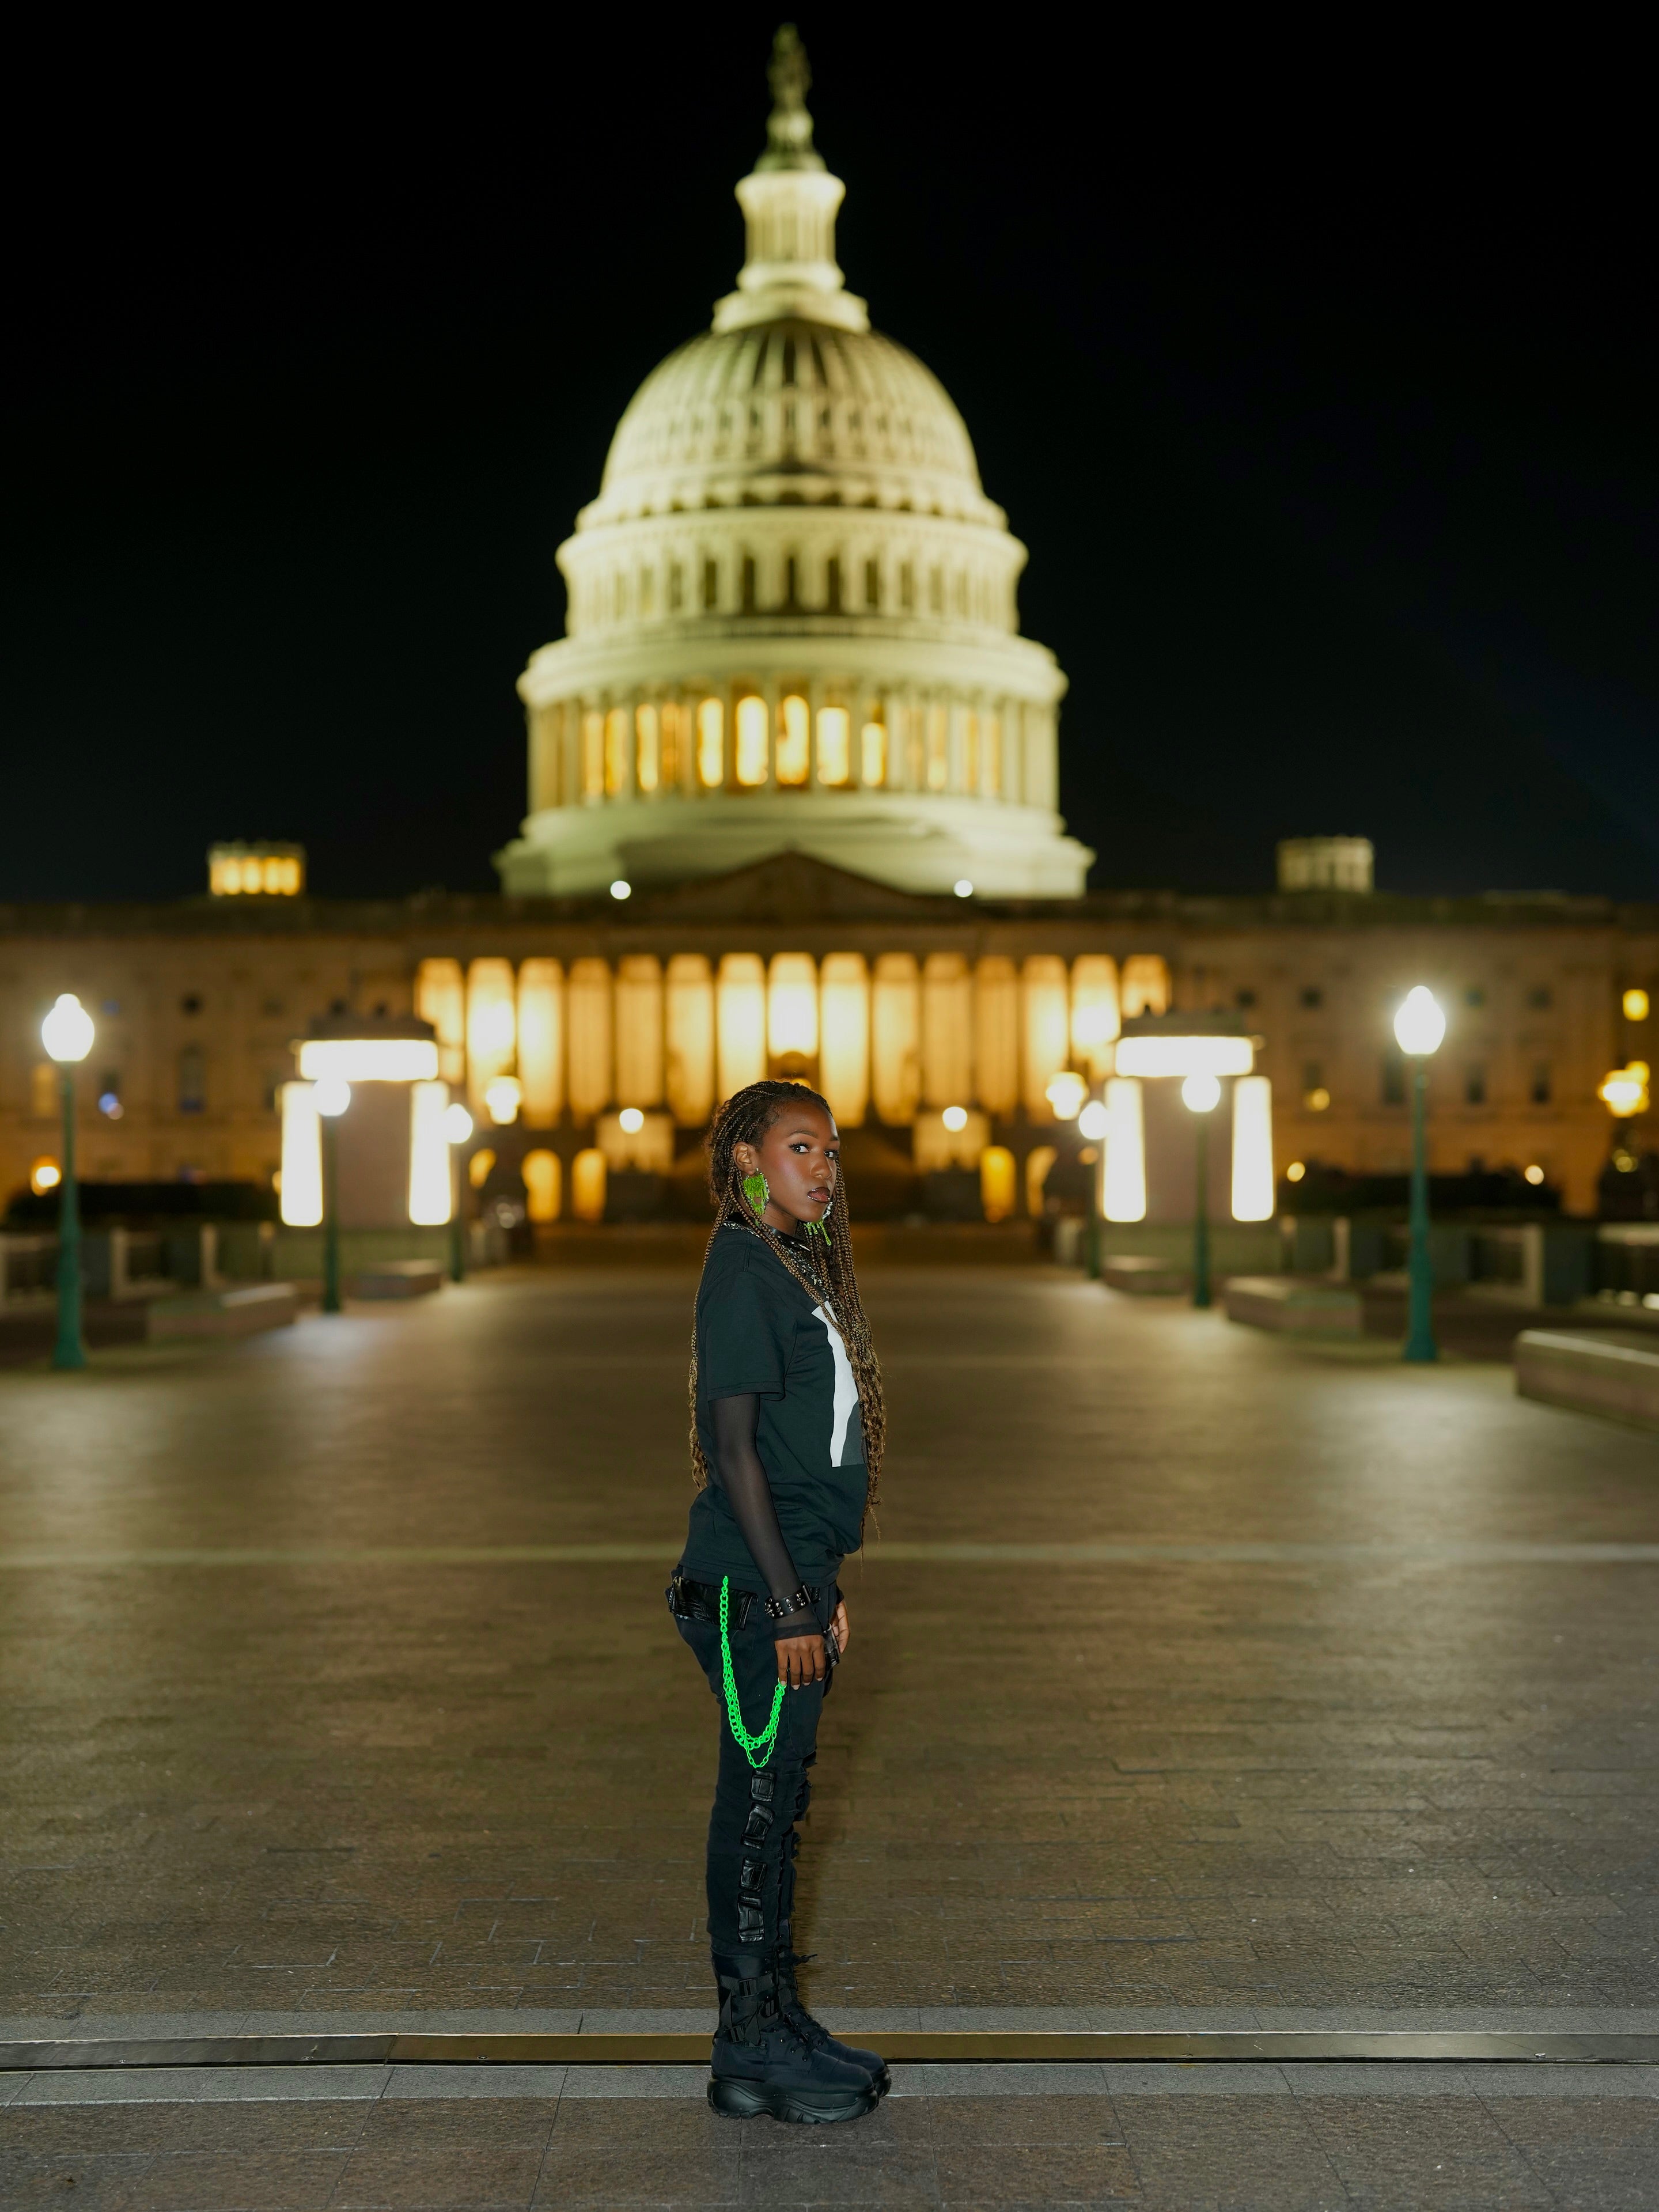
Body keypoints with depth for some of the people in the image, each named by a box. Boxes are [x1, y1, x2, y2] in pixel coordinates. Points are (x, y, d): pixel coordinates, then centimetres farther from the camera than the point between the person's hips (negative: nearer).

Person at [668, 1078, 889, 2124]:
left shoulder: (800, 1267, 16)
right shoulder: (743, 1271, -13)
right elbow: (732, 1449, -18)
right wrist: (787, 1600, -19)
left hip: (792, 1578, 10)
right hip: (755, 1588, -10)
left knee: (778, 1801, 15)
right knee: (758, 1803, -2)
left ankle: (780, 2022, 25)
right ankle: (752, 2049, 7)